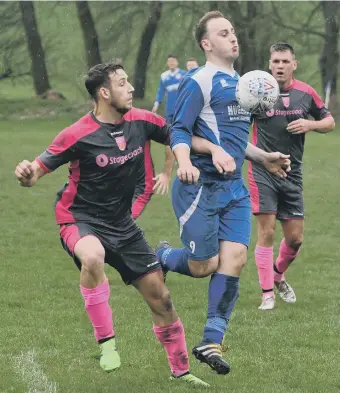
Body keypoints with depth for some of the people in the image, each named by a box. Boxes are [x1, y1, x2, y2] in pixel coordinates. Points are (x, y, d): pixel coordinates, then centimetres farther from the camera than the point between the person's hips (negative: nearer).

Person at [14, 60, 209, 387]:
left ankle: (180, 370, 28)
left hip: (122, 225, 6)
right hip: (80, 220, -5)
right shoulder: (78, 135, -19)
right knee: (93, 258, -41)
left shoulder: (141, 121, -5)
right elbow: (37, 170, -15)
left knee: (160, 297, 7)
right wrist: (26, 174, -39)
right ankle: (106, 343, -25)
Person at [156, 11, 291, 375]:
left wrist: (263, 158, 19)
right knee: (204, 266, -4)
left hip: (234, 189, 7)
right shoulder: (198, 81, -9)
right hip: (201, 186, -7)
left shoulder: (239, 84, 18)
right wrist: (184, 161, -33)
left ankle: (211, 342, 0)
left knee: (234, 259, -7)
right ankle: (160, 258, 31)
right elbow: (179, 132, -14)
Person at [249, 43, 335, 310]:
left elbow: (330, 122, 12)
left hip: (292, 175, 3)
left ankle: (278, 275, 35)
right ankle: (267, 294, 2)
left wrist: (310, 124, -8)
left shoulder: (306, 93, 2)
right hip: (263, 171, -3)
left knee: (295, 237, 5)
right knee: (266, 232, -8)